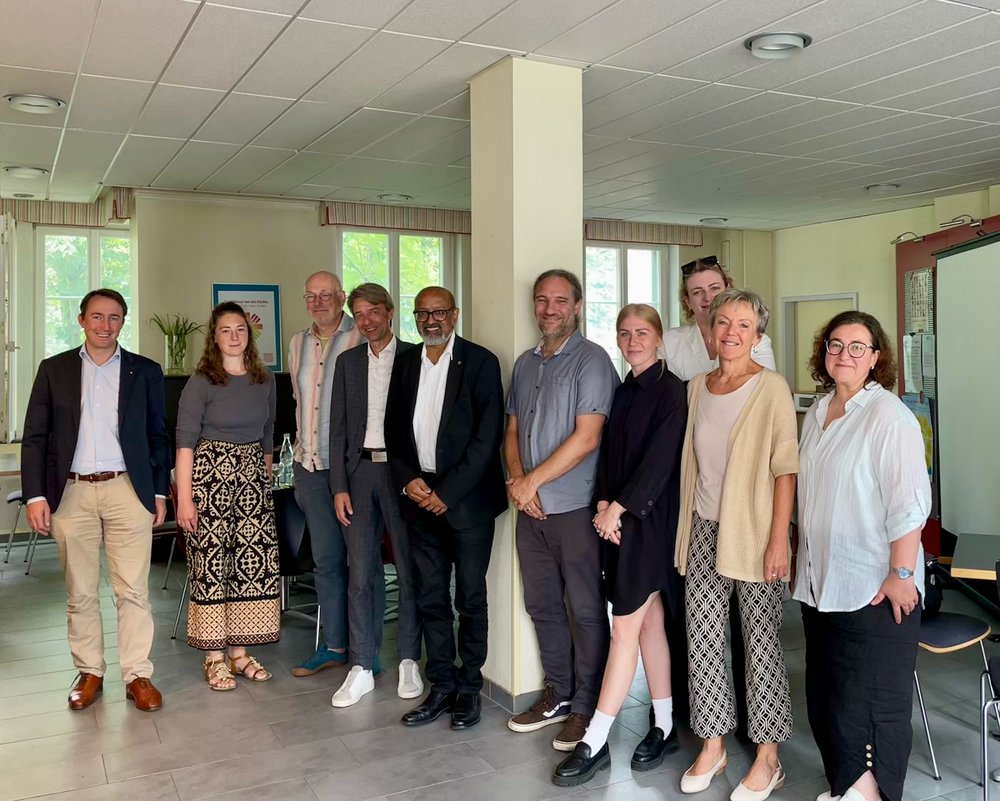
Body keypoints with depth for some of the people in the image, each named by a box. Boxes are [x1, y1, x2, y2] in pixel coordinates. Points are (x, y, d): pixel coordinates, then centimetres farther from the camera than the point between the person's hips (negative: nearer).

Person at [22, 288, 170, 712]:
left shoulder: (145, 371, 6)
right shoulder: (54, 369, 7)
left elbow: (158, 436, 8)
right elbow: (35, 437, 5)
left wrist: (159, 492, 4)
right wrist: (35, 495, -3)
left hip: (128, 491, -1)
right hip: (71, 494, 1)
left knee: (133, 590, 0)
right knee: (80, 592, 9)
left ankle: (137, 675, 8)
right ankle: (89, 672, 22)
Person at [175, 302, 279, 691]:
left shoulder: (265, 381, 9)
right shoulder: (201, 382, -5)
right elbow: (185, 441, -9)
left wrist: (267, 480, 15)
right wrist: (184, 498, -14)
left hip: (253, 478, 5)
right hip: (210, 474, -4)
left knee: (252, 561, 4)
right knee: (211, 562, -2)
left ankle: (240, 651, 17)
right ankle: (214, 656, 10)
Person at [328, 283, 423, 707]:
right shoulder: (348, 361, 11)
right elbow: (338, 428, 9)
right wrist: (339, 487, 2)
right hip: (359, 470, 3)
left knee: (410, 570, 5)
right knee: (360, 573, 5)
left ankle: (409, 660, 19)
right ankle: (361, 668, 13)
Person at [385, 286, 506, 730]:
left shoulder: (480, 361, -6)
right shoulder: (406, 362, 10)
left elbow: (488, 435, -11)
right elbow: (393, 428, 12)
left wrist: (448, 491, -14)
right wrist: (409, 479, -3)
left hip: (466, 499, -4)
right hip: (420, 496, 5)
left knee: (470, 599, 6)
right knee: (430, 599, 10)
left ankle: (469, 688, 19)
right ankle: (442, 686, 21)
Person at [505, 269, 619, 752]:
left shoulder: (591, 360, -8)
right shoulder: (525, 364, 14)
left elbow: (586, 438, -15)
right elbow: (513, 430, 15)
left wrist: (532, 481, -12)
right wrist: (516, 480, -3)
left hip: (574, 506, -7)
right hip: (530, 507, 7)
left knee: (585, 610, 4)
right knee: (542, 605, 14)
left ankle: (587, 707, 17)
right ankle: (558, 695, 29)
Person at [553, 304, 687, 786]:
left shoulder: (670, 390, -9)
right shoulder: (623, 392, 13)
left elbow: (660, 459, -15)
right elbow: (609, 453, 11)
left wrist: (618, 508, -14)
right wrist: (603, 505, -3)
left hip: (650, 518, -7)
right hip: (618, 519, 7)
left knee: (626, 626, -5)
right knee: (650, 622, 12)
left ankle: (595, 744, 1)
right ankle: (664, 728, 23)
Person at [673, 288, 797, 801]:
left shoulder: (771, 388, -8)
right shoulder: (697, 386, 9)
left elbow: (785, 467, -11)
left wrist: (779, 539, -16)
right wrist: (688, 524, 12)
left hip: (752, 531, -5)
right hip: (703, 528, 5)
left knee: (761, 642, 4)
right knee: (702, 637, 8)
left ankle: (767, 758, 19)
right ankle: (712, 745, 24)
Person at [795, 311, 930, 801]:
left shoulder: (888, 416, -13)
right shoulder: (817, 415, 11)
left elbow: (910, 503, -17)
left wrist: (901, 574, -19)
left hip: (873, 591, -8)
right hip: (820, 585, 8)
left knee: (868, 705, 1)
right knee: (825, 700, 16)